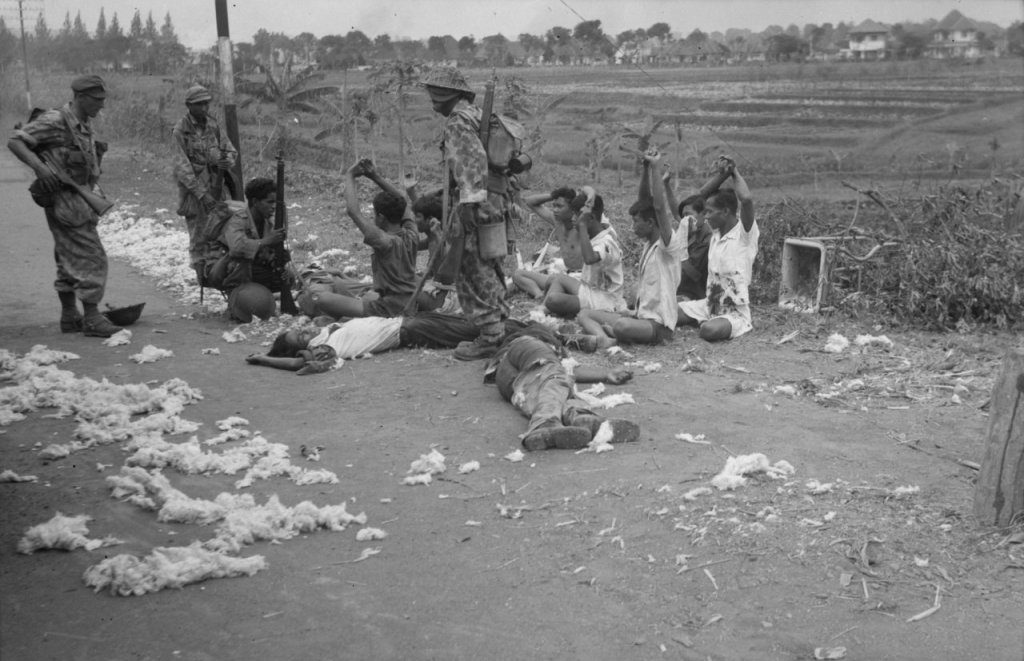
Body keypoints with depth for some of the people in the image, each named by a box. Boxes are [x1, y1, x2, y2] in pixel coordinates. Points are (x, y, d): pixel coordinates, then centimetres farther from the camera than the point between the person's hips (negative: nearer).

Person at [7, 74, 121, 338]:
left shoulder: (85, 124, 11)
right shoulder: (55, 121, -15)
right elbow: (14, 141, -17)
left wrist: (93, 195, 15)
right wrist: (39, 167, -30)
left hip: (80, 199, 9)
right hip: (65, 200, -9)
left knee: (70, 260, 14)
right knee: (92, 258, -9)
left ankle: (70, 316, 23)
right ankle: (92, 319, -5)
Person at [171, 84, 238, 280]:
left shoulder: (213, 125, 6)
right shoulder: (180, 130, -11)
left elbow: (230, 149, 13)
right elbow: (182, 167, -15)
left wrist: (228, 161, -13)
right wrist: (202, 193, -20)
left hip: (216, 187, 5)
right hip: (194, 190, -5)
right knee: (199, 237, -1)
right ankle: (203, 277, 7)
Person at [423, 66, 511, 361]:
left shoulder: (458, 121, -10)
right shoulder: (478, 116, 21)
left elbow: (473, 160, -22)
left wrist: (470, 202, -27)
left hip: (476, 203, -10)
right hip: (496, 201, 10)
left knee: (472, 272, -6)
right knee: (489, 269, 17)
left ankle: (489, 337, -5)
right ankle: (498, 330, 24)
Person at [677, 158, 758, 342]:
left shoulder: (745, 234, -14)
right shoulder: (716, 232, 7)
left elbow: (746, 199, -32)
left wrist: (734, 172, -18)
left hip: (735, 312, -6)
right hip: (708, 305, 6)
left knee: (709, 331, -38)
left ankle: (733, 326, -2)